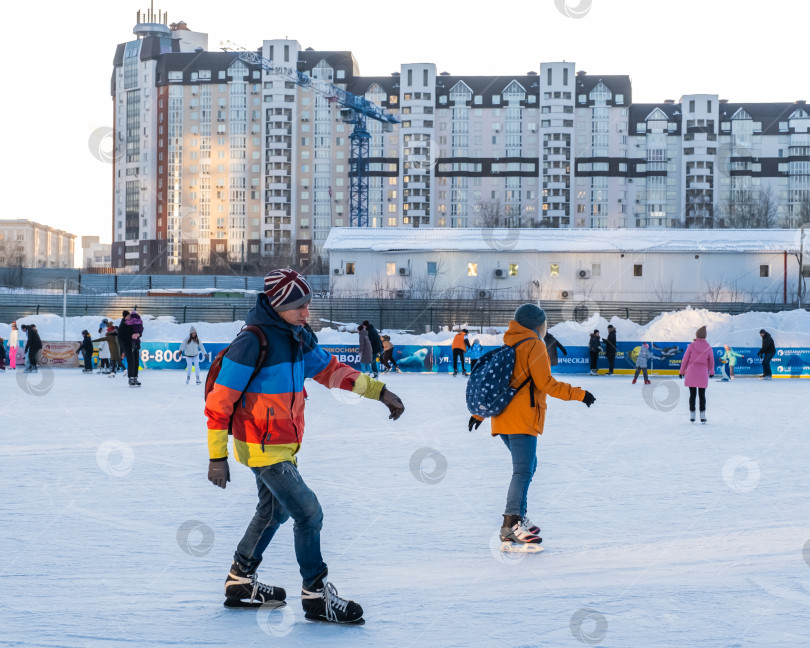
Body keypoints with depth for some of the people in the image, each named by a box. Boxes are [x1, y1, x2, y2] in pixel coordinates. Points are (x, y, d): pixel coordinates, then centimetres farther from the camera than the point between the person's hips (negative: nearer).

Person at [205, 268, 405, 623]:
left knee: (274, 511, 24)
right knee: (308, 512, -10)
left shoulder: (298, 339, 4)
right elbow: (219, 401, -20)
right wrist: (217, 456, -20)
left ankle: (240, 581, 39)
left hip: (283, 445, 10)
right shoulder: (253, 342, -21)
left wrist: (379, 391, 9)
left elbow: (330, 370, 16)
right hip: (261, 448, -10)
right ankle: (316, 595, -2)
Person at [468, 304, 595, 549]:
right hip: (521, 419, -9)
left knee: (527, 466, 20)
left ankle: (519, 517, 21)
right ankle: (510, 525, -18)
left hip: (503, 418, 9)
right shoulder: (534, 346, -6)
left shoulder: (509, 345, 18)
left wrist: (479, 413, 27)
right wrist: (579, 394, -7)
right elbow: (545, 383, -13)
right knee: (523, 471, -11)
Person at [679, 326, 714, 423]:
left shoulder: (691, 346, -7)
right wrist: (711, 372, 28)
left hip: (691, 373, -1)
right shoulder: (708, 348, -2)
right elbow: (711, 362, 9)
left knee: (692, 394, 7)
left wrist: (682, 371, 13)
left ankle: (692, 415, 8)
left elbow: (685, 359, -1)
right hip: (703, 374, 1)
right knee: (702, 395, 8)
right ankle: (702, 416, 6)